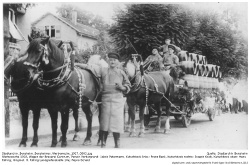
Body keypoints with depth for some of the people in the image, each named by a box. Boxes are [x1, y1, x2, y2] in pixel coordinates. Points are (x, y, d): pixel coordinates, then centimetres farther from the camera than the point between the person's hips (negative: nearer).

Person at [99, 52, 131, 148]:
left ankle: (117, 144, 12)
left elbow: (128, 86, 10)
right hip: (106, 99, 0)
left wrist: (122, 87, -8)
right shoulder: (103, 72, 6)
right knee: (104, 121, 0)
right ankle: (103, 143, 10)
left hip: (118, 99, 0)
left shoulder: (121, 73, 6)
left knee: (117, 121, 1)